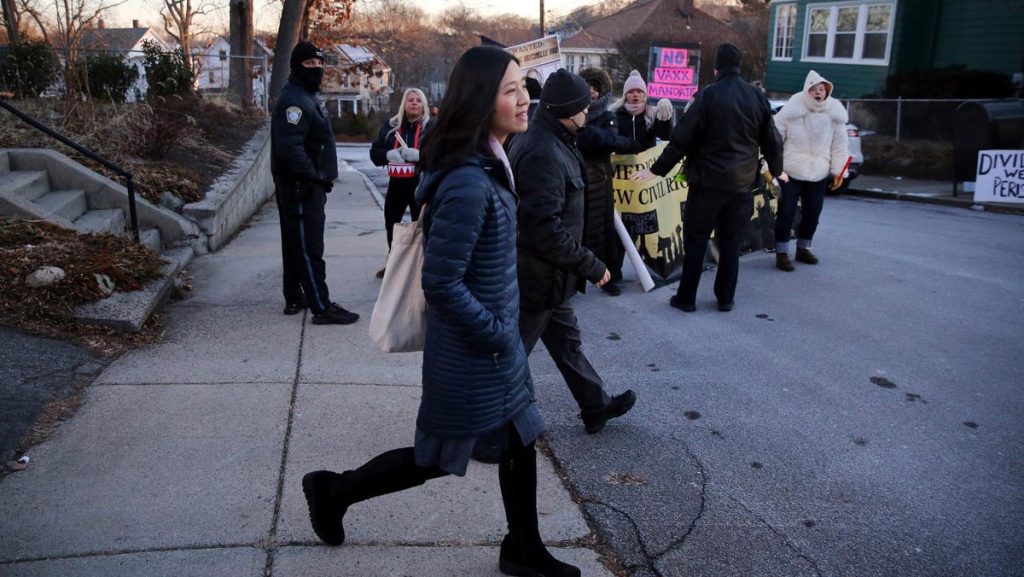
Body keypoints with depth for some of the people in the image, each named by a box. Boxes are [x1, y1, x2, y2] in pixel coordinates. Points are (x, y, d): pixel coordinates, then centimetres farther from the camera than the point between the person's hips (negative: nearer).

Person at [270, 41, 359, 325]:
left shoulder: (307, 97, 17)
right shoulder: (294, 99, -17)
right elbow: (289, 147, -28)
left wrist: (322, 176, 12)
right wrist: (314, 175, -20)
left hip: (305, 186, 11)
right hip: (301, 187, -11)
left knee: (296, 244, 16)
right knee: (309, 248, -8)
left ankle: (294, 299, 26)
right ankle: (321, 307, -5)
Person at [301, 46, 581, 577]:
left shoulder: (485, 166, 3)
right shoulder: (469, 182, -28)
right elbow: (441, 283, -28)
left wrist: (503, 331, 16)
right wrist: (497, 337, -17)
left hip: (495, 338, 9)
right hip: (472, 349, -9)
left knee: (521, 439, 18)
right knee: (436, 459, 11)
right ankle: (333, 491, 32)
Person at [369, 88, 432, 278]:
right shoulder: (390, 126, 8)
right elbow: (374, 152, 9)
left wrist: (420, 155, -26)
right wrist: (388, 155, -12)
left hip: (421, 184, -5)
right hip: (396, 183, 5)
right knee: (391, 224, 16)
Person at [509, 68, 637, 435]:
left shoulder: (545, 140, 8)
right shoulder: (544, 153, -26)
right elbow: (547, 230, -31)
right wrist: (592, 267, -20)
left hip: (545, 274, 10)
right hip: (538, 277, -10)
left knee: (567, 340, 23)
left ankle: (596, 408, 40)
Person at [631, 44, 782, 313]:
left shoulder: (708, 95, -10)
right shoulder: (757, 97, 4)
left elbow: (682, 138, -11)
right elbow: (772, 140, 11)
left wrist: (657, 169, -4)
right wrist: (776, 170, 28)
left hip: (709, 180, -4)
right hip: (743, 182, 4)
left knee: (695, 241, 5)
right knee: (730, 242, 12)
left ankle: (686, 298, 10)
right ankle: (726, 298, 18)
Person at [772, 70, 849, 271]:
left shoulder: (834, 114, 2)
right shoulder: (791, 110, -9)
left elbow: (839, 146, 8)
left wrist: (838, 171, 5)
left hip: (818, 174, 4)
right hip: (790, 172, -4)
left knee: (812, 214, 11)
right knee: (786, 213, -4)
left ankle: (803, 248, 29)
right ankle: (781, 253, 4)